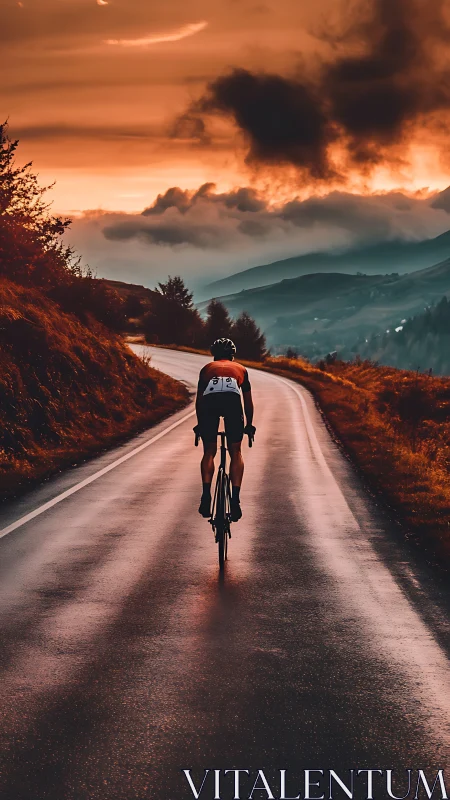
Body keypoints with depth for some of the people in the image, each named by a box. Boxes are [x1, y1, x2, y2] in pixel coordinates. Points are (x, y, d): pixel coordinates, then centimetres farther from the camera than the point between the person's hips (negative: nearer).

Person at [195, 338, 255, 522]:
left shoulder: (207, 368, 35)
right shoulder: (240, 369, 35)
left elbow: (199, 400, 40)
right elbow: (248, 402, 40)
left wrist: (199, 424, 52)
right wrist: (249, 425, 53)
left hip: (209, 401, 0)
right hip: (233, 400, 0)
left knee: (209, 452, 15)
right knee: (235, 452, 11)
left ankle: (206, 495, 1)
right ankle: (235, 498, 0)